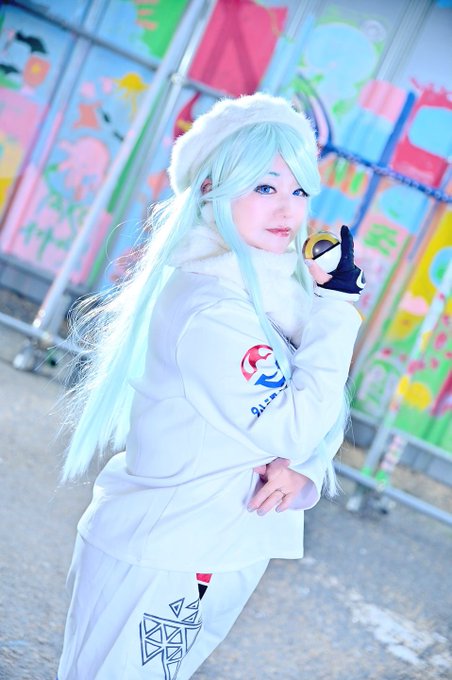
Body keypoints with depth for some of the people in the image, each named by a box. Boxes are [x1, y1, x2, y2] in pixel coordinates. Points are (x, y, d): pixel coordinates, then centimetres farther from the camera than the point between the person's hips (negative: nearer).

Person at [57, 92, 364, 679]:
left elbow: (321, 409, 5)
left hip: (228, 557, 8)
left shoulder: (277, 289, 4)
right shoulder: (208, 307, -24)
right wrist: (336, 309, -21)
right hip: (158, 564, -8)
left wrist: (302, 467, -16)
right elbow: (288, 430, -26)